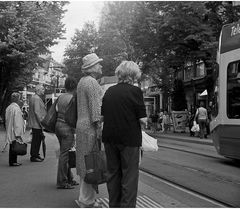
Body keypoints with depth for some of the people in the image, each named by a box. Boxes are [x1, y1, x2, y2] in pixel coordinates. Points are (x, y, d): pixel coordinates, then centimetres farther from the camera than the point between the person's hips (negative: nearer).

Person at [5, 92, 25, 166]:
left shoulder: (8, 108, 11)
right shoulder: (16, 108, -16)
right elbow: (17, 122, -19)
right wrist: (18, 134, -19)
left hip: (9, 132, 9)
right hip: (15, 132, -9)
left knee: (12, 147, 13)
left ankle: (12, 161, 19)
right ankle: (13, 162, 1)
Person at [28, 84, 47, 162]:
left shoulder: (34, 97, 18)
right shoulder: (36, 98, -16)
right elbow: (37, 112, -22)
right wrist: (41, 123, -20)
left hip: (36, 124, 10)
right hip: (36, 124, -10)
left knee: (38, 139, 15)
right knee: (36, 140, -4)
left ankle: (36, 154, 24)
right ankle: (33, 156, 2)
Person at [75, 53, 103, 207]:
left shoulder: (82, 82, 18)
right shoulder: (92, 82, -12)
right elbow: (96, 107, -19)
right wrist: (99, 128, -20)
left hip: (82, 125, 10)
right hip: (90, 127, -10)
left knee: (85, 164, 14)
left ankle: (85, 198, 22)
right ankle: (87, 201, -1)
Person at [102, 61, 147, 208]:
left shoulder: (109, 91, 5)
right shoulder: (135, 91, -10)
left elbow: (103, 116, 10)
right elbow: (143, 119, -13)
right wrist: (144, 119, 8)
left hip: (110, 138, 5)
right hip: (129, 139, -5)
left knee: (113, 173, 16)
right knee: (129, 176, 4)